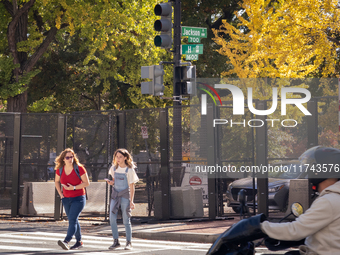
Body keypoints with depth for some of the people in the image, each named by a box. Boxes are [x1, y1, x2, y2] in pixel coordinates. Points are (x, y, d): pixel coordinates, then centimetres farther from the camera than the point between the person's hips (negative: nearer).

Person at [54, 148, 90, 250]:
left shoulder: (79, 168, -13)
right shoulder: (60, 169, 0)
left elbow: (86, 183, -10)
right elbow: (57, 181, 18)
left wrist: (74, 188, -19)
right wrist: (60, 194, 6)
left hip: (78, 198, -6)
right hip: (66, 199, 6)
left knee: (72, 219, -19)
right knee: (73, 220, 13)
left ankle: (66, 241, -33)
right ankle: (79, 242, 26)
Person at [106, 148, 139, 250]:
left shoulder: (130, 170, -7)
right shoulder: (114, 168, 6)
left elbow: (132, 186, -6)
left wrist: (131, 201, -11)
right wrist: (111, 182, -4)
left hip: (125, 195, -4)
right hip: (115, 195, 4)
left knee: (126, 220, -3)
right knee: (112, 219, -5)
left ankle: (128, 243, 6)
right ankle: (116, 241, 5)